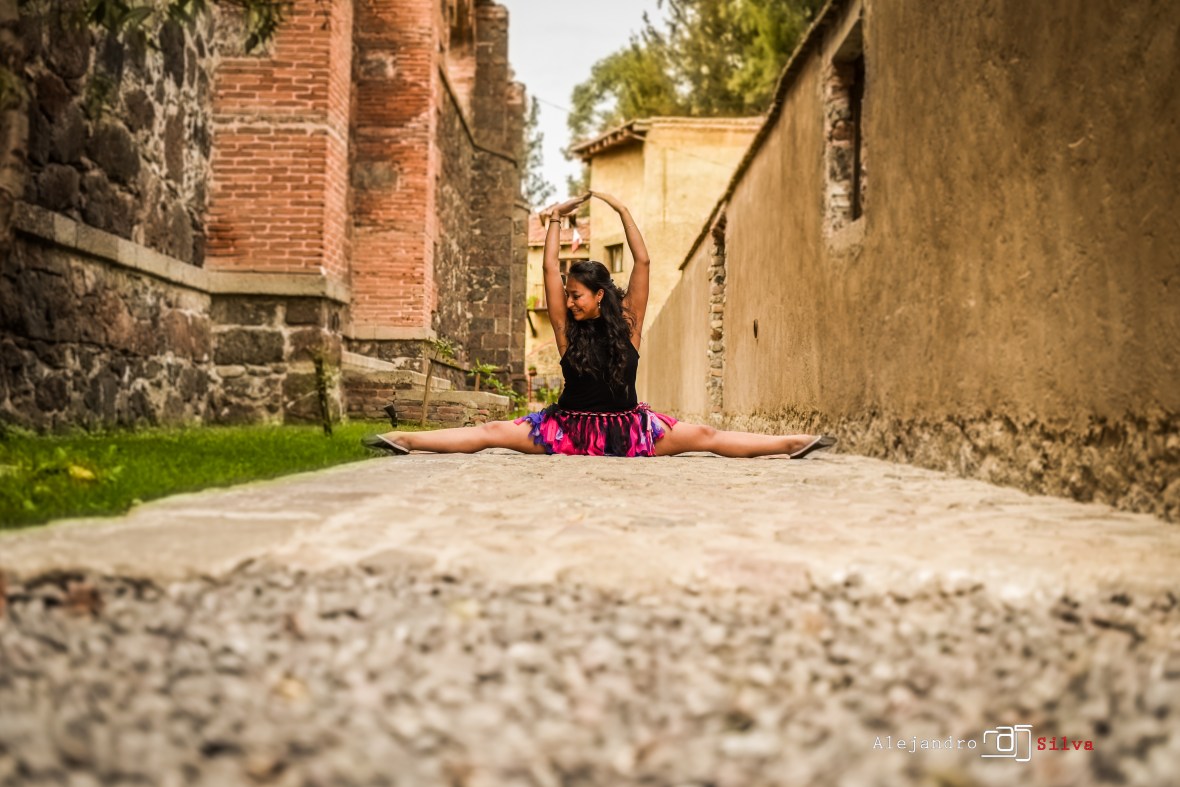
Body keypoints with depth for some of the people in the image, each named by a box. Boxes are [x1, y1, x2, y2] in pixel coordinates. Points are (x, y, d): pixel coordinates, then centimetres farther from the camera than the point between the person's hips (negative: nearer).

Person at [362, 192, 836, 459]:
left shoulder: (627, 324, -3)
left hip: (627, 427, -1)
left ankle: (794, 444, -5)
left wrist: (622, 210, -11)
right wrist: (557, 218, 3)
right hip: (571, 426, 1)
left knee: (707, 437, -7)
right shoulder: (566, 328, 0)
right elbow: (550, 269, -1)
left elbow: (643, 262, -8)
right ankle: (405, 441, -14)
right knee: (492, 433, -10)